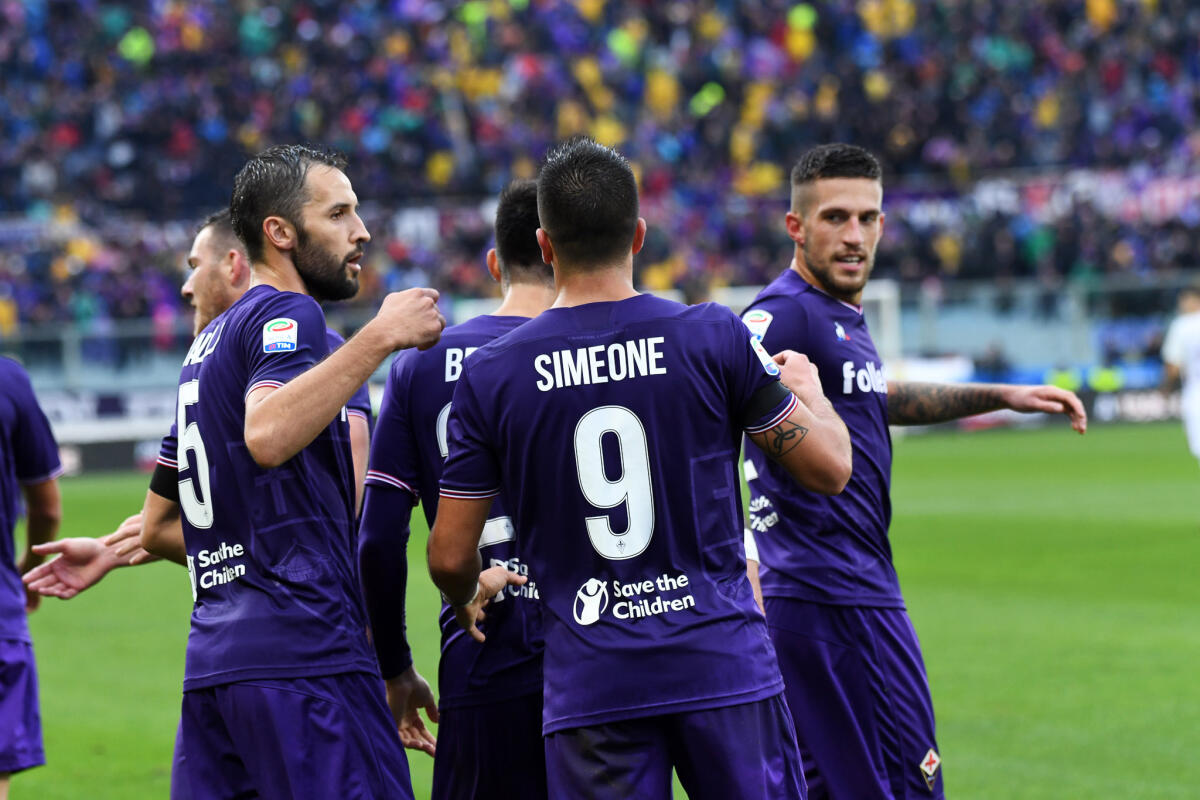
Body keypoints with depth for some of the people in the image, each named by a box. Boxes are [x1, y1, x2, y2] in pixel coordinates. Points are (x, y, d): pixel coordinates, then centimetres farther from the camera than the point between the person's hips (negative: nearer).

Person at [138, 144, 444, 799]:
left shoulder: (208, 343, 24)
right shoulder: (286, 315, -4)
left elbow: (158, 528, 28)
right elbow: (267, 436, -28)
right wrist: (379, 338, -26)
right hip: (305, 653, -9)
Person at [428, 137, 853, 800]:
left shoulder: (489, 377, 0)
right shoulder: (713, 337, -3)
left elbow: (450, 556, 3)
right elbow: (828, 468, 4)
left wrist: (469, 599, 28)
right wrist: (805, 389, 26)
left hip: (588, 688, 1)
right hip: (724, 669, 0)